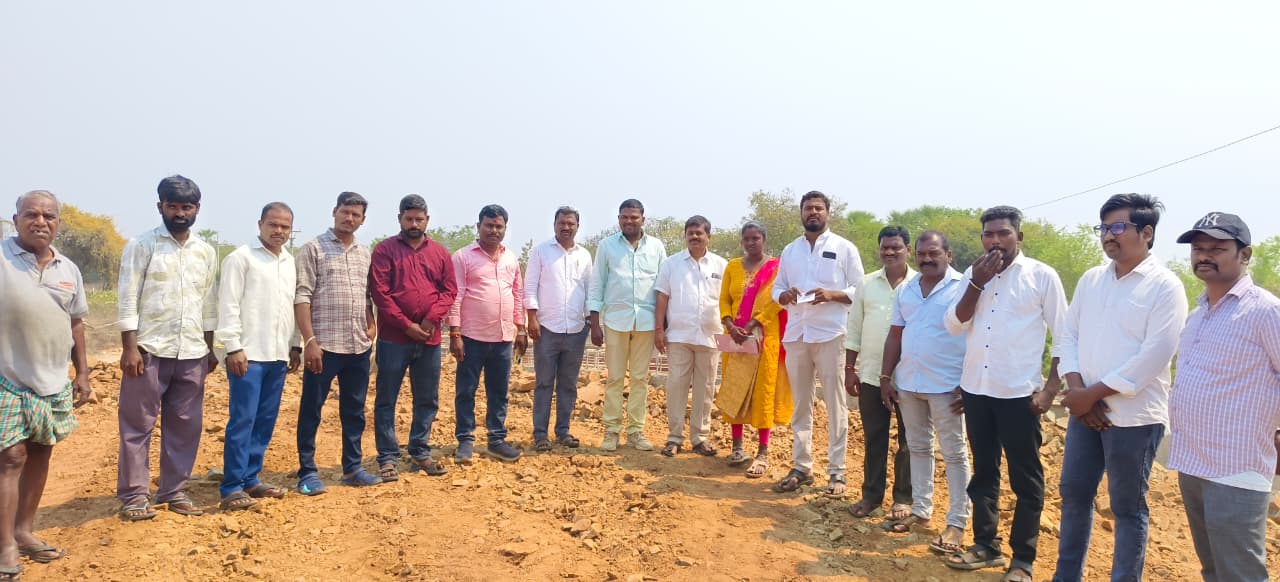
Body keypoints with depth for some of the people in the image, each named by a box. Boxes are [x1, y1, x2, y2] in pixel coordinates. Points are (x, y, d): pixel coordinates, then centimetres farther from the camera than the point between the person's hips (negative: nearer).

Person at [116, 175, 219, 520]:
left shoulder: (207, 252, 11)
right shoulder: (141, 246, -2)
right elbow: (128, 299, -6)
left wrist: (209, 349, 12)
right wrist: (130, 347, -13)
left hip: (192, 354, 4)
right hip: (150, 350, -4)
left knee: (186, 426, 8)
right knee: (138, 425, 3)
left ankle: (174, 491, 20)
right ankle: (134, 495, 14)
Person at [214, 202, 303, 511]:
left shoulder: (290, 263, 15)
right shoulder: (241, 257, -4)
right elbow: (228, 305, -9)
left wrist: (295, 345, 15)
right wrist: (233, 347, -14)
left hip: (278, 355, 6)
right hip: (248, 354, -6)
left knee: (266, 421, 10)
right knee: (243, 420, -6)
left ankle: (250, 478, 20)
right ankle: (231, 487, 1)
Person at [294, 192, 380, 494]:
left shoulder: (365, 254, 13)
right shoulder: (313, 248, -4)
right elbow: (301, 297, -10)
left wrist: (372, 324, 5)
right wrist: (310, 341, -16)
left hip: (359, 346, 6)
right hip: (325, 344, -5)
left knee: (354, 410, 12)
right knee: (311, 410, 3)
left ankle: (352, 468, 23)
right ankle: (308, 471, 14)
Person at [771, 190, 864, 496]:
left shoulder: (844, 248, 2)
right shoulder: (790, 250, 14)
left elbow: (861, 291, 0)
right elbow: (776, 288, 14)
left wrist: (832, 294, -17)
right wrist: (784, 295, -9)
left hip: (830, 335, -4)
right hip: (796, 335, 4)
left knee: (835, 405, 0)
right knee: (800, 405, 9)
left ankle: (836, 472, 7)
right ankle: (801, 467, 17)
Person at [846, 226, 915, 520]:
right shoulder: (867, 284, 6)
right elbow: (854, 328, 8)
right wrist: (849, 369, 4)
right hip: (871, 374, 3)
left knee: (908, 440, 8)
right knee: (873, 438, 11)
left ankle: (904, 498, 20)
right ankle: (871, 494, 22)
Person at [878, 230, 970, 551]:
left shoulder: (963, 287, -8)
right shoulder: (906, 290, 10)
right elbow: (895, 336, 13)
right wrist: (886, 377, 9)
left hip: (946, 386, -6)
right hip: (908, 383, 6)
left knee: (954, 453, 3)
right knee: (918, 448, 15)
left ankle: (957, 522, 10)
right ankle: (921, 509, 27)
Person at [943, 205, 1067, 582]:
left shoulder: (1042, 276, -4)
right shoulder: (973, 274, 8)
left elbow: (1064, 336, -3)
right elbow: (954, 325, 0)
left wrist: (1050, 389, -9)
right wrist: (977, 283, -10)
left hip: (1019, 393, -4)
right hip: (975, 389, 5)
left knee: (1025, 479, 5)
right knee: (983, 471, 14)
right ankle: (986, 546, 27)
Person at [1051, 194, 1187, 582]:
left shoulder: (1165, 286, -10)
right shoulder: (1090, 280, 8)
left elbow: (1154, 355, -17)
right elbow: (1068, 335, 7)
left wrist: (1094, 393, -16)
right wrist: (1076, 389, -8)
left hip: (1134, 416, -6)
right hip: (1084, 410, 6)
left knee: (1127, 507, 6)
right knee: (1073, 492, 15)